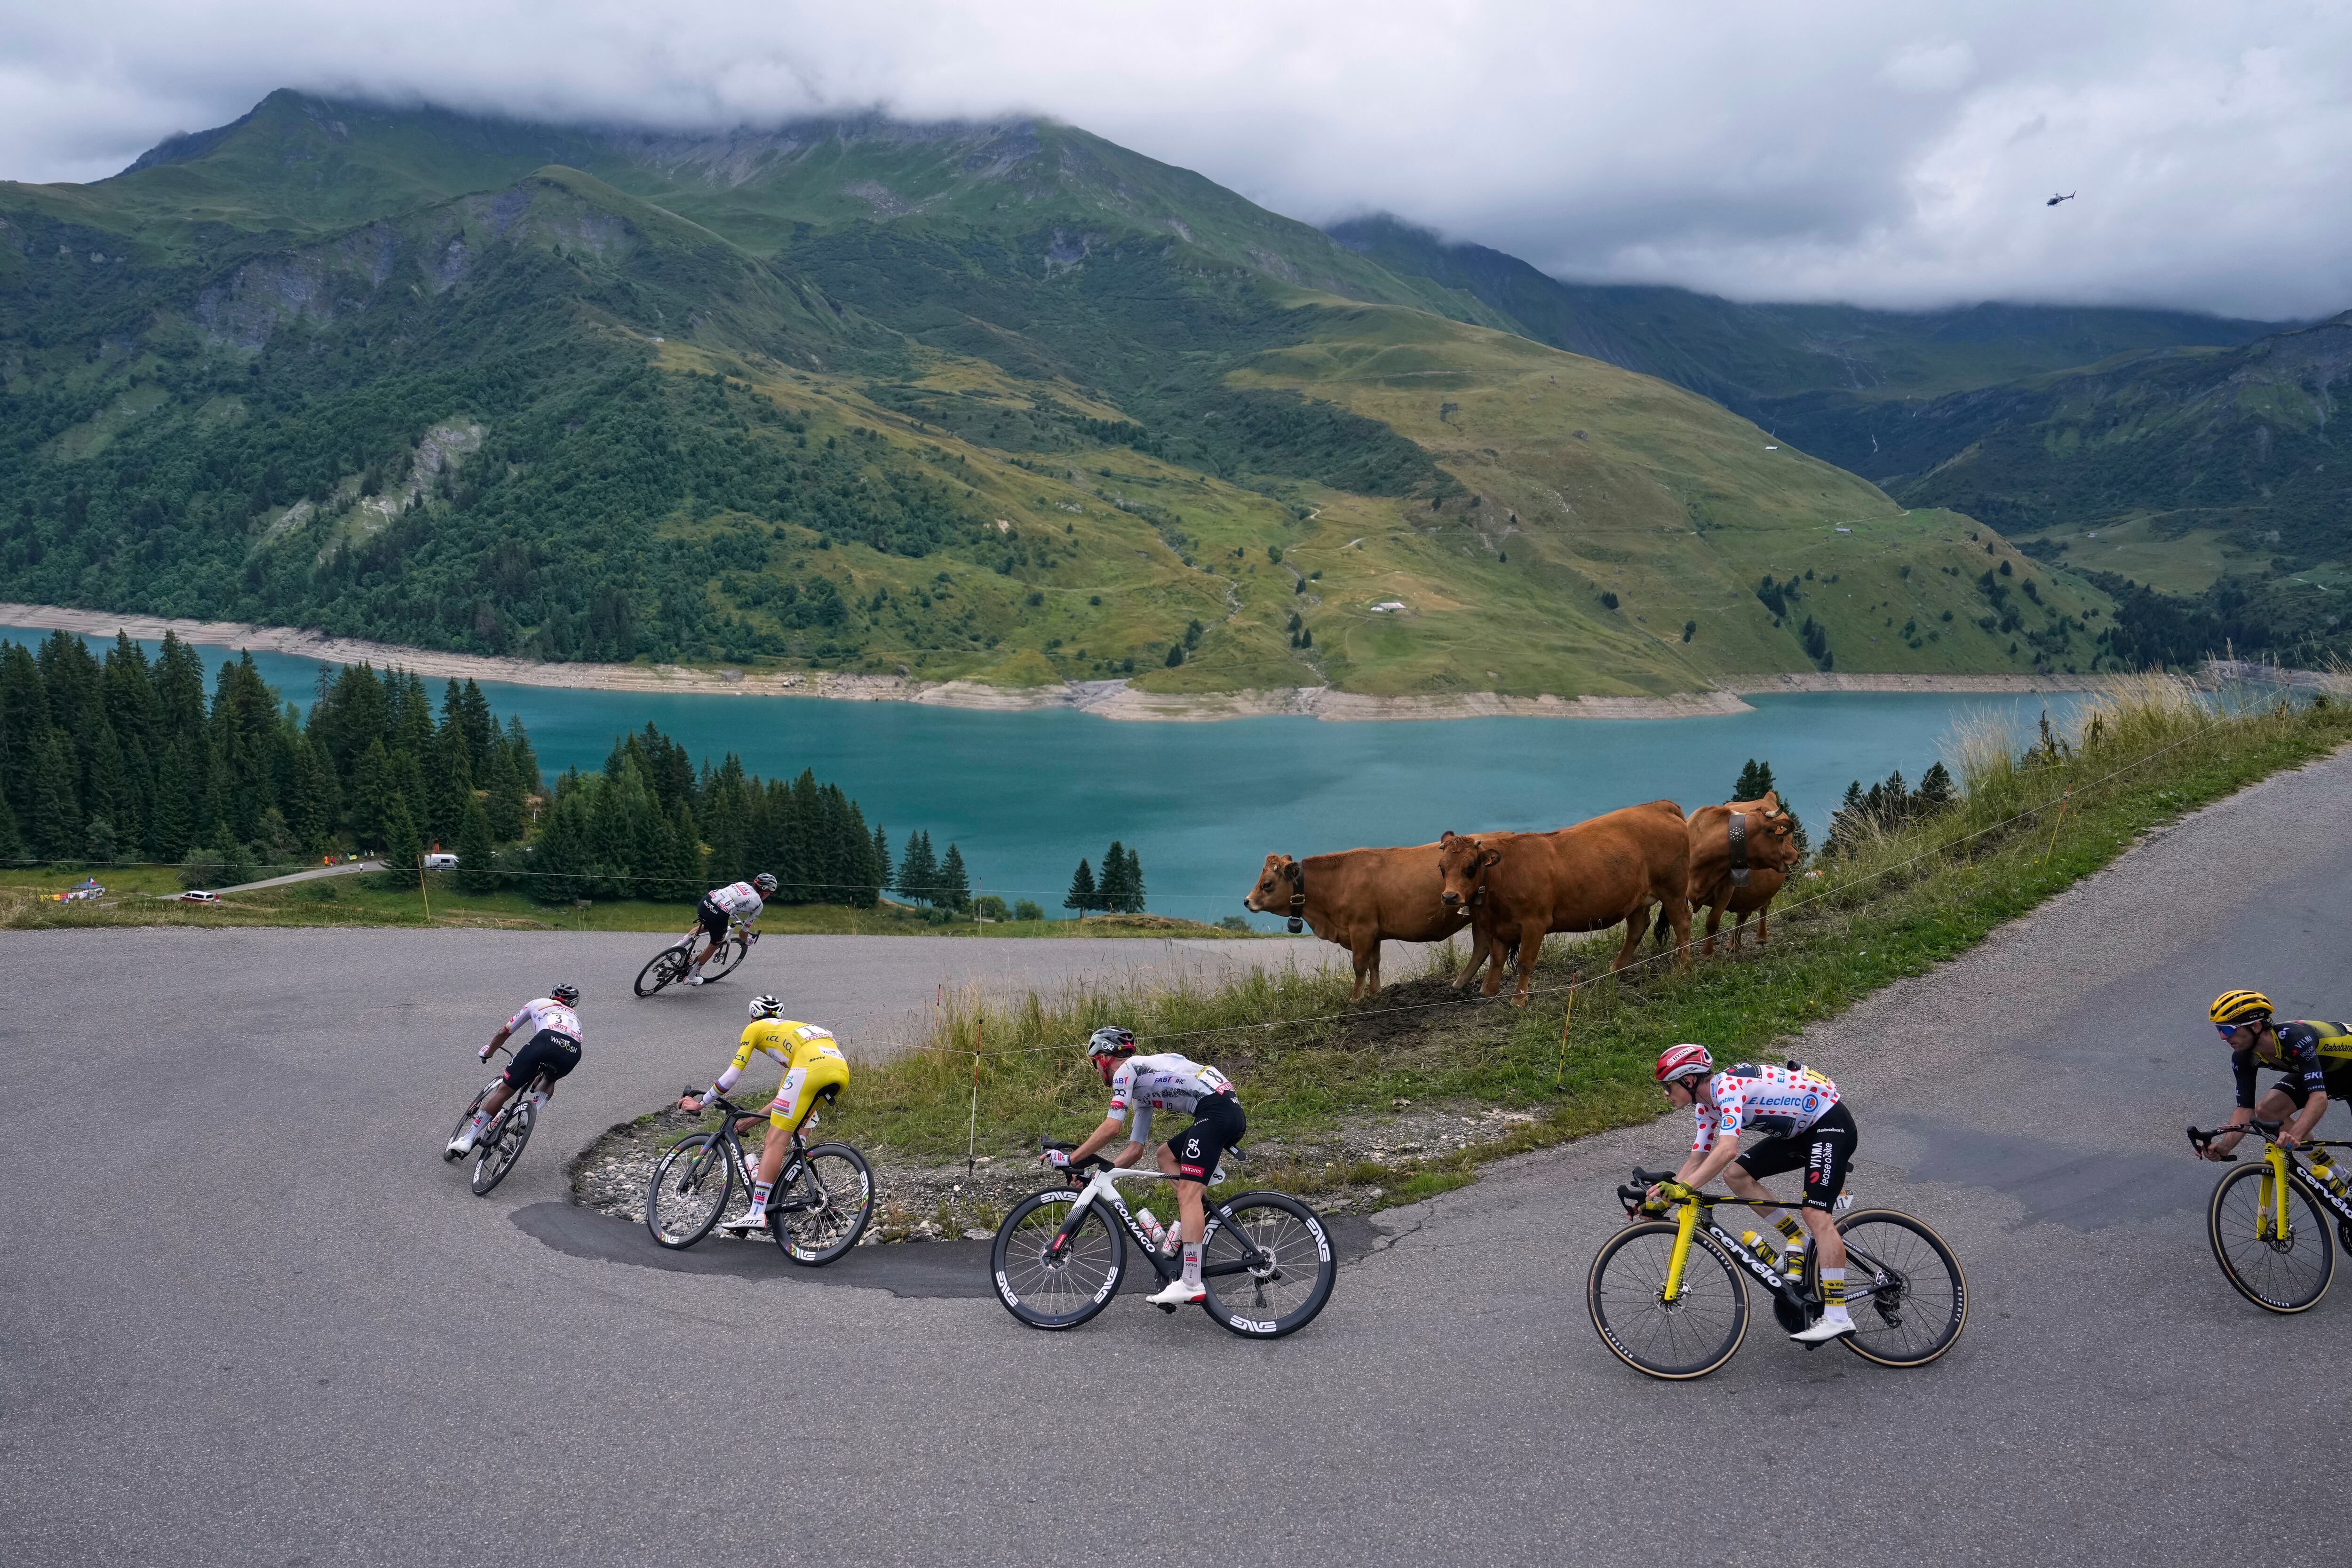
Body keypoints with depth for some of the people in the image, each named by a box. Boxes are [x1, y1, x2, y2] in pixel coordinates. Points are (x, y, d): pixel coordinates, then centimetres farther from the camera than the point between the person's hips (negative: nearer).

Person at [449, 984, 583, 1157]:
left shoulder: (538, 1003, 36)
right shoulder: (575, 1017, 43)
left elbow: (503, 1034, 39)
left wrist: (487, 1053, 57)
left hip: (546, 1041, -3)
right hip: (573, 1053, 3)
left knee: (504, 1091, 6)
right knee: (549, 1081, 36)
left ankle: (468, 1140, 6)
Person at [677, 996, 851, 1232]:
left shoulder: (755, 1028, 26)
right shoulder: (794, 1028, 43)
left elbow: (732, 1075, 20)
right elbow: (787, 1099, 42)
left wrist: (701, 1104, 32)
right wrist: (749, 1121, 48)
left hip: (812, 1067, -7)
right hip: (842, 1070, 7)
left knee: (776, 1140, -5)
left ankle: (758, 1213, -13)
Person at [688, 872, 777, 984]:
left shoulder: (742, 884, 26)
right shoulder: (758, 904, 12)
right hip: (718, 916, -6)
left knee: (706, 927, 39)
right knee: (713, 946, 20)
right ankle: (691, 977, 29)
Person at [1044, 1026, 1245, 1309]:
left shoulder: (1127, 1069, 4)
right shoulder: (1141, 1090, 32)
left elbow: (1112, 1127, -6)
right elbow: (1135, 1149, 31)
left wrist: (1069, 1159, -1)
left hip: (1215, 1111, -10)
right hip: (1233, 1113, 10)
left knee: (1188, 1192, -14)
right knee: (1167, 1154, 25)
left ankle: (1191, 1285, -21)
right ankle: (1200, 1218, 9)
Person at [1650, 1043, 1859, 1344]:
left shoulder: (1728, 1087, -26)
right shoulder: (1707, 1104, 3)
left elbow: (1727, 1150, -39)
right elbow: (1699, 1158, 6)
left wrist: (1683, 1188, -43)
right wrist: (1665, 1193, -4)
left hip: (1831, 1123, -9)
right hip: (1800, 1130, 9)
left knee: (1815, 1213, -21)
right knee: (1735, 1175, -3)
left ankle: (1838, 1317, -24)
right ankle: (1798, 1241, 6)